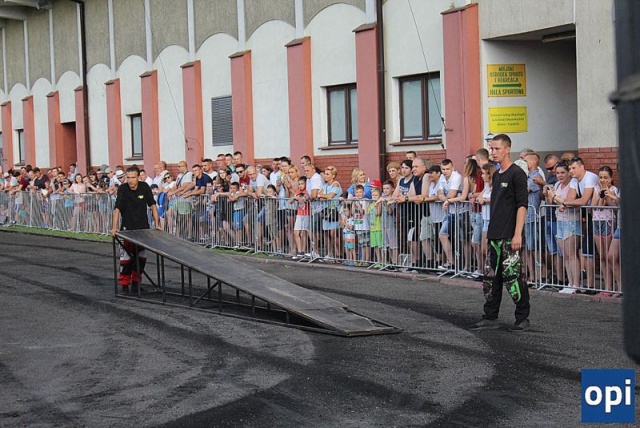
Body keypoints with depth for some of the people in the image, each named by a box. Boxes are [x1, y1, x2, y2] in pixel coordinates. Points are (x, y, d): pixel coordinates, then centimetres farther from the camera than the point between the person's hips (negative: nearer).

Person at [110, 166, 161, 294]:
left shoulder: (145, 187, -6)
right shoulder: (122, 189, -13)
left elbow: (152, 206, -2)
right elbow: (117, 209, -18)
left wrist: (157, 224, -8)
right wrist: (114, 228, -27)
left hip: (143, 228, 3)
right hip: (127, 228, -3)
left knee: (141, 258, 8)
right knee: (126, 258, -6)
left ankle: (136, 282, 21)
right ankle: (124, 284, 3)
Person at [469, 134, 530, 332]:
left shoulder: (517, 174, -9)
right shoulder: (496, 175, 17)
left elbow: (522, 205, -14)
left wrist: (517, 234, -20)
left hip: (509, 236, -9)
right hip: (495, 235, 9)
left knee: (512, 277, -5)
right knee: (490, 278, 9)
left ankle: (523, 318, 7)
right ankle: (490, 318, 17)